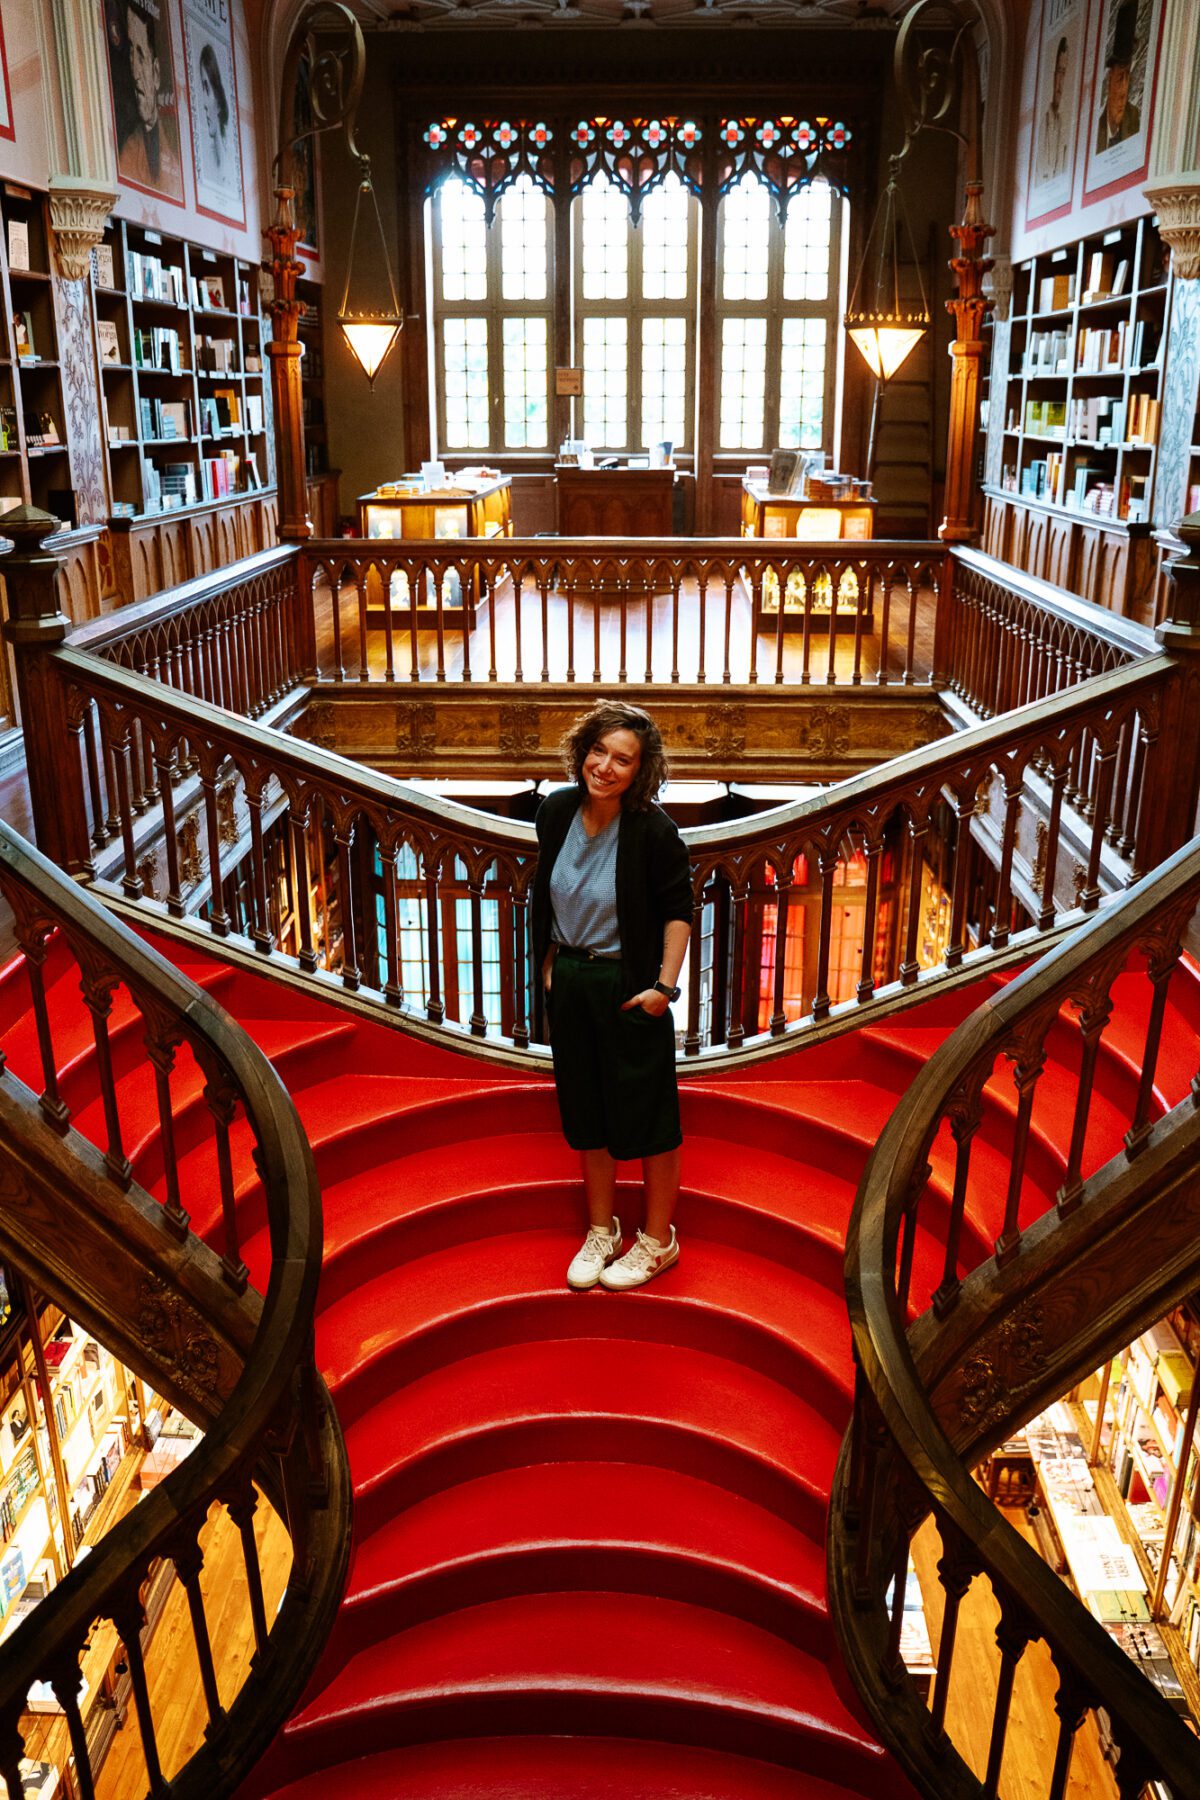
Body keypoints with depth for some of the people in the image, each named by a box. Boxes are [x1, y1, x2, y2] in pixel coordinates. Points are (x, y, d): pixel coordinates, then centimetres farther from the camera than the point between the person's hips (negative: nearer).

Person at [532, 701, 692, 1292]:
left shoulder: (652, 830, -18)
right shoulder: (556, 811, -3)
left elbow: (678, 909, -10)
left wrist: (664, 984, -15)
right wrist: (549, 962, 9)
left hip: (628, 987, -5)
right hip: (569, 981, 5)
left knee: (647, 1115, 6)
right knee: (587, 1114, 16)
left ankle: (658, 1241, 25)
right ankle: (602, 1231, 34)